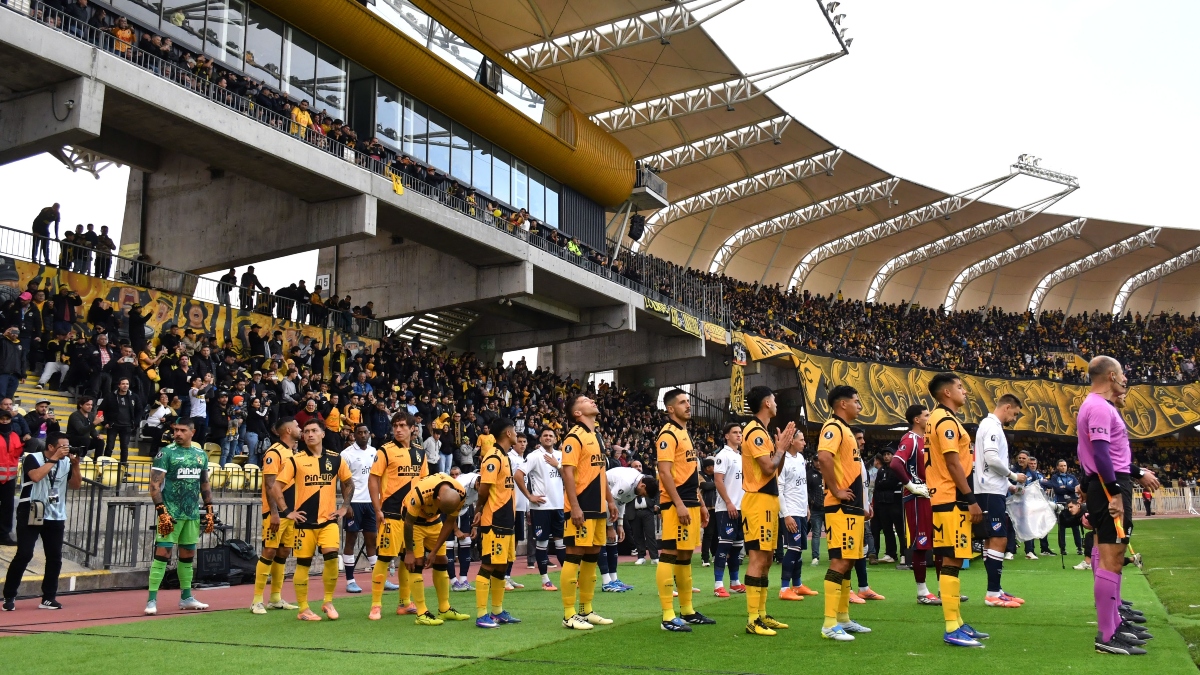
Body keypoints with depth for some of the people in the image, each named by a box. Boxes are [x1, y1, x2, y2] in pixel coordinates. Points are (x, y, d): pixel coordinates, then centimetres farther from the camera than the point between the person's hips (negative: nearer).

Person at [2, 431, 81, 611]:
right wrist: (54, 458, -20)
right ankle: (9, 597, 6)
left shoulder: (66, 462, 6)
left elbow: (76, 485, 4)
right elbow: (36, 476, -27)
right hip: (30, 514, -5)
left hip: (56, 516, 5)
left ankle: (48, 598, 12)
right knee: (24, 555, -7)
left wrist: (75, 464, -9)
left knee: (55, 557, 3)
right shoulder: (32, 458, -8)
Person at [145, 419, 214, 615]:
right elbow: (154, 485, -10)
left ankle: (186, 597, 23)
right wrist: (162, 512, -17)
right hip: (171, 514, -5)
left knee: (188, 555, 12)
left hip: (193, 514, 5)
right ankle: (152, 600, -4)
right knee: (162, 554, -8)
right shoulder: (166, 453, -6)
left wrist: (209, 511, 12)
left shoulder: (201, 455, 10)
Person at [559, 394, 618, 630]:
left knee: (592, 557, 13)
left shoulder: (597, 435, 15)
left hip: (598, 507, 9)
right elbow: (567, 472, -17)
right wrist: (574, 506, -22)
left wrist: (609, 500, 19)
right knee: (574, 557, -4)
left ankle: (586, 610, 22)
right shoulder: (574, 436, -11)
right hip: (581, 508, -9)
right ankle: (569, 615, 2)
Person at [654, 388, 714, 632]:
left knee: (685, 556, 14)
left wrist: (700, 504, 21)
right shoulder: (668, 434, -10)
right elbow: (664, 472, -18)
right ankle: (668, 616, -6)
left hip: (690, 503, 10)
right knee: (670, 555, -8)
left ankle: (687, 611, 21)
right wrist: (679, 504, -22)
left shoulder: (685, 434, 19)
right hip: (676, 504, -10)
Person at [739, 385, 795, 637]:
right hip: (758, 501, -10)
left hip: (768, 500, 10)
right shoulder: (755, 432, -14)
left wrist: (782, 445, 9)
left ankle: (761, 614, 18)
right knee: (758, 558, -10)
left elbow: (775, 468, 20)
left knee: (766, 558, 12)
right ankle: (753, 620, -8)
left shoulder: (761, 431, 17)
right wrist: (781, 447, -6)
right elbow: (768, 467, -21)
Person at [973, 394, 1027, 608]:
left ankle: (995, 591, 15)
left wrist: (1009, 484, 14)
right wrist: (1013, 475, -9)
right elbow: (991, 458, -22)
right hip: (991, 491, -10)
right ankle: (993, 594, -8)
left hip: (993, 490, 10)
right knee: (998, 540, -10)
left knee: (992, 540, 11)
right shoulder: (991, 426, -11)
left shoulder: (993, 426, 19)